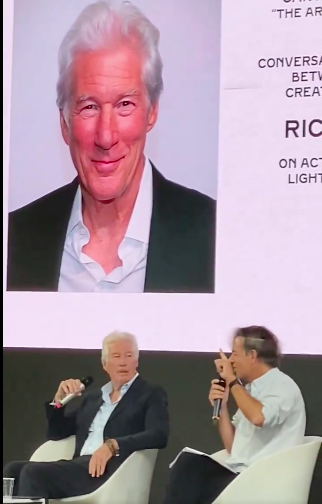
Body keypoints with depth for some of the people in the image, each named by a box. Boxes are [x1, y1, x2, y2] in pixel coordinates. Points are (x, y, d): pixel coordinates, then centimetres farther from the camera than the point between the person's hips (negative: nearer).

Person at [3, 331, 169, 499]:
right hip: (80, 466, 6)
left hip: (110, 470, -6)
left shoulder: (151, 395, 8)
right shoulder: (93, 397, 27)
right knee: (14, 470, -20)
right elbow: (56, 433, 27)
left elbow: (159, 435, -11)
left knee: (35, 472, -27)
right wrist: (59, 398, 8)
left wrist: (112, 445, -23)